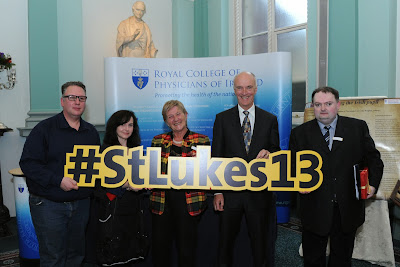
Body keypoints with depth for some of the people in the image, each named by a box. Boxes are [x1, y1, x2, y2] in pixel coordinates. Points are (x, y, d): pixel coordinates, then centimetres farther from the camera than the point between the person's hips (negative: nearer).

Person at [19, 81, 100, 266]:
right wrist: (58, 180, -22)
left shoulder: (91, 132, 9)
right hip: (48, 204, -4)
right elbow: (28, 163, -14)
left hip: (81, 203, 5)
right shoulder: (45, 128, -7)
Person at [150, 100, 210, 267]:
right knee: (160, 248, 9)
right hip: (161, 201, 3)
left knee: (187, 250, 4)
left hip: (189, 202, -2)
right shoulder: (158, 141, 10)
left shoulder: (202, 140, 2)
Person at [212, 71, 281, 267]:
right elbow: (216, 157, -1)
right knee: (225, 241, 14)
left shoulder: (270, 120, 4)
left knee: (261, 242, 15)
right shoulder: (222, 119, 1)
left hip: (259, 193, 1)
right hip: (230, 191, 0)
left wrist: (269, 154, -18)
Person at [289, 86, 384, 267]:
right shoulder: (300, 133, 0)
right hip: (315, 209, -1)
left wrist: (373, 183, -9)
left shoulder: (358, 127, 2)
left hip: (348, 209, 1)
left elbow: (373, 158, 6)